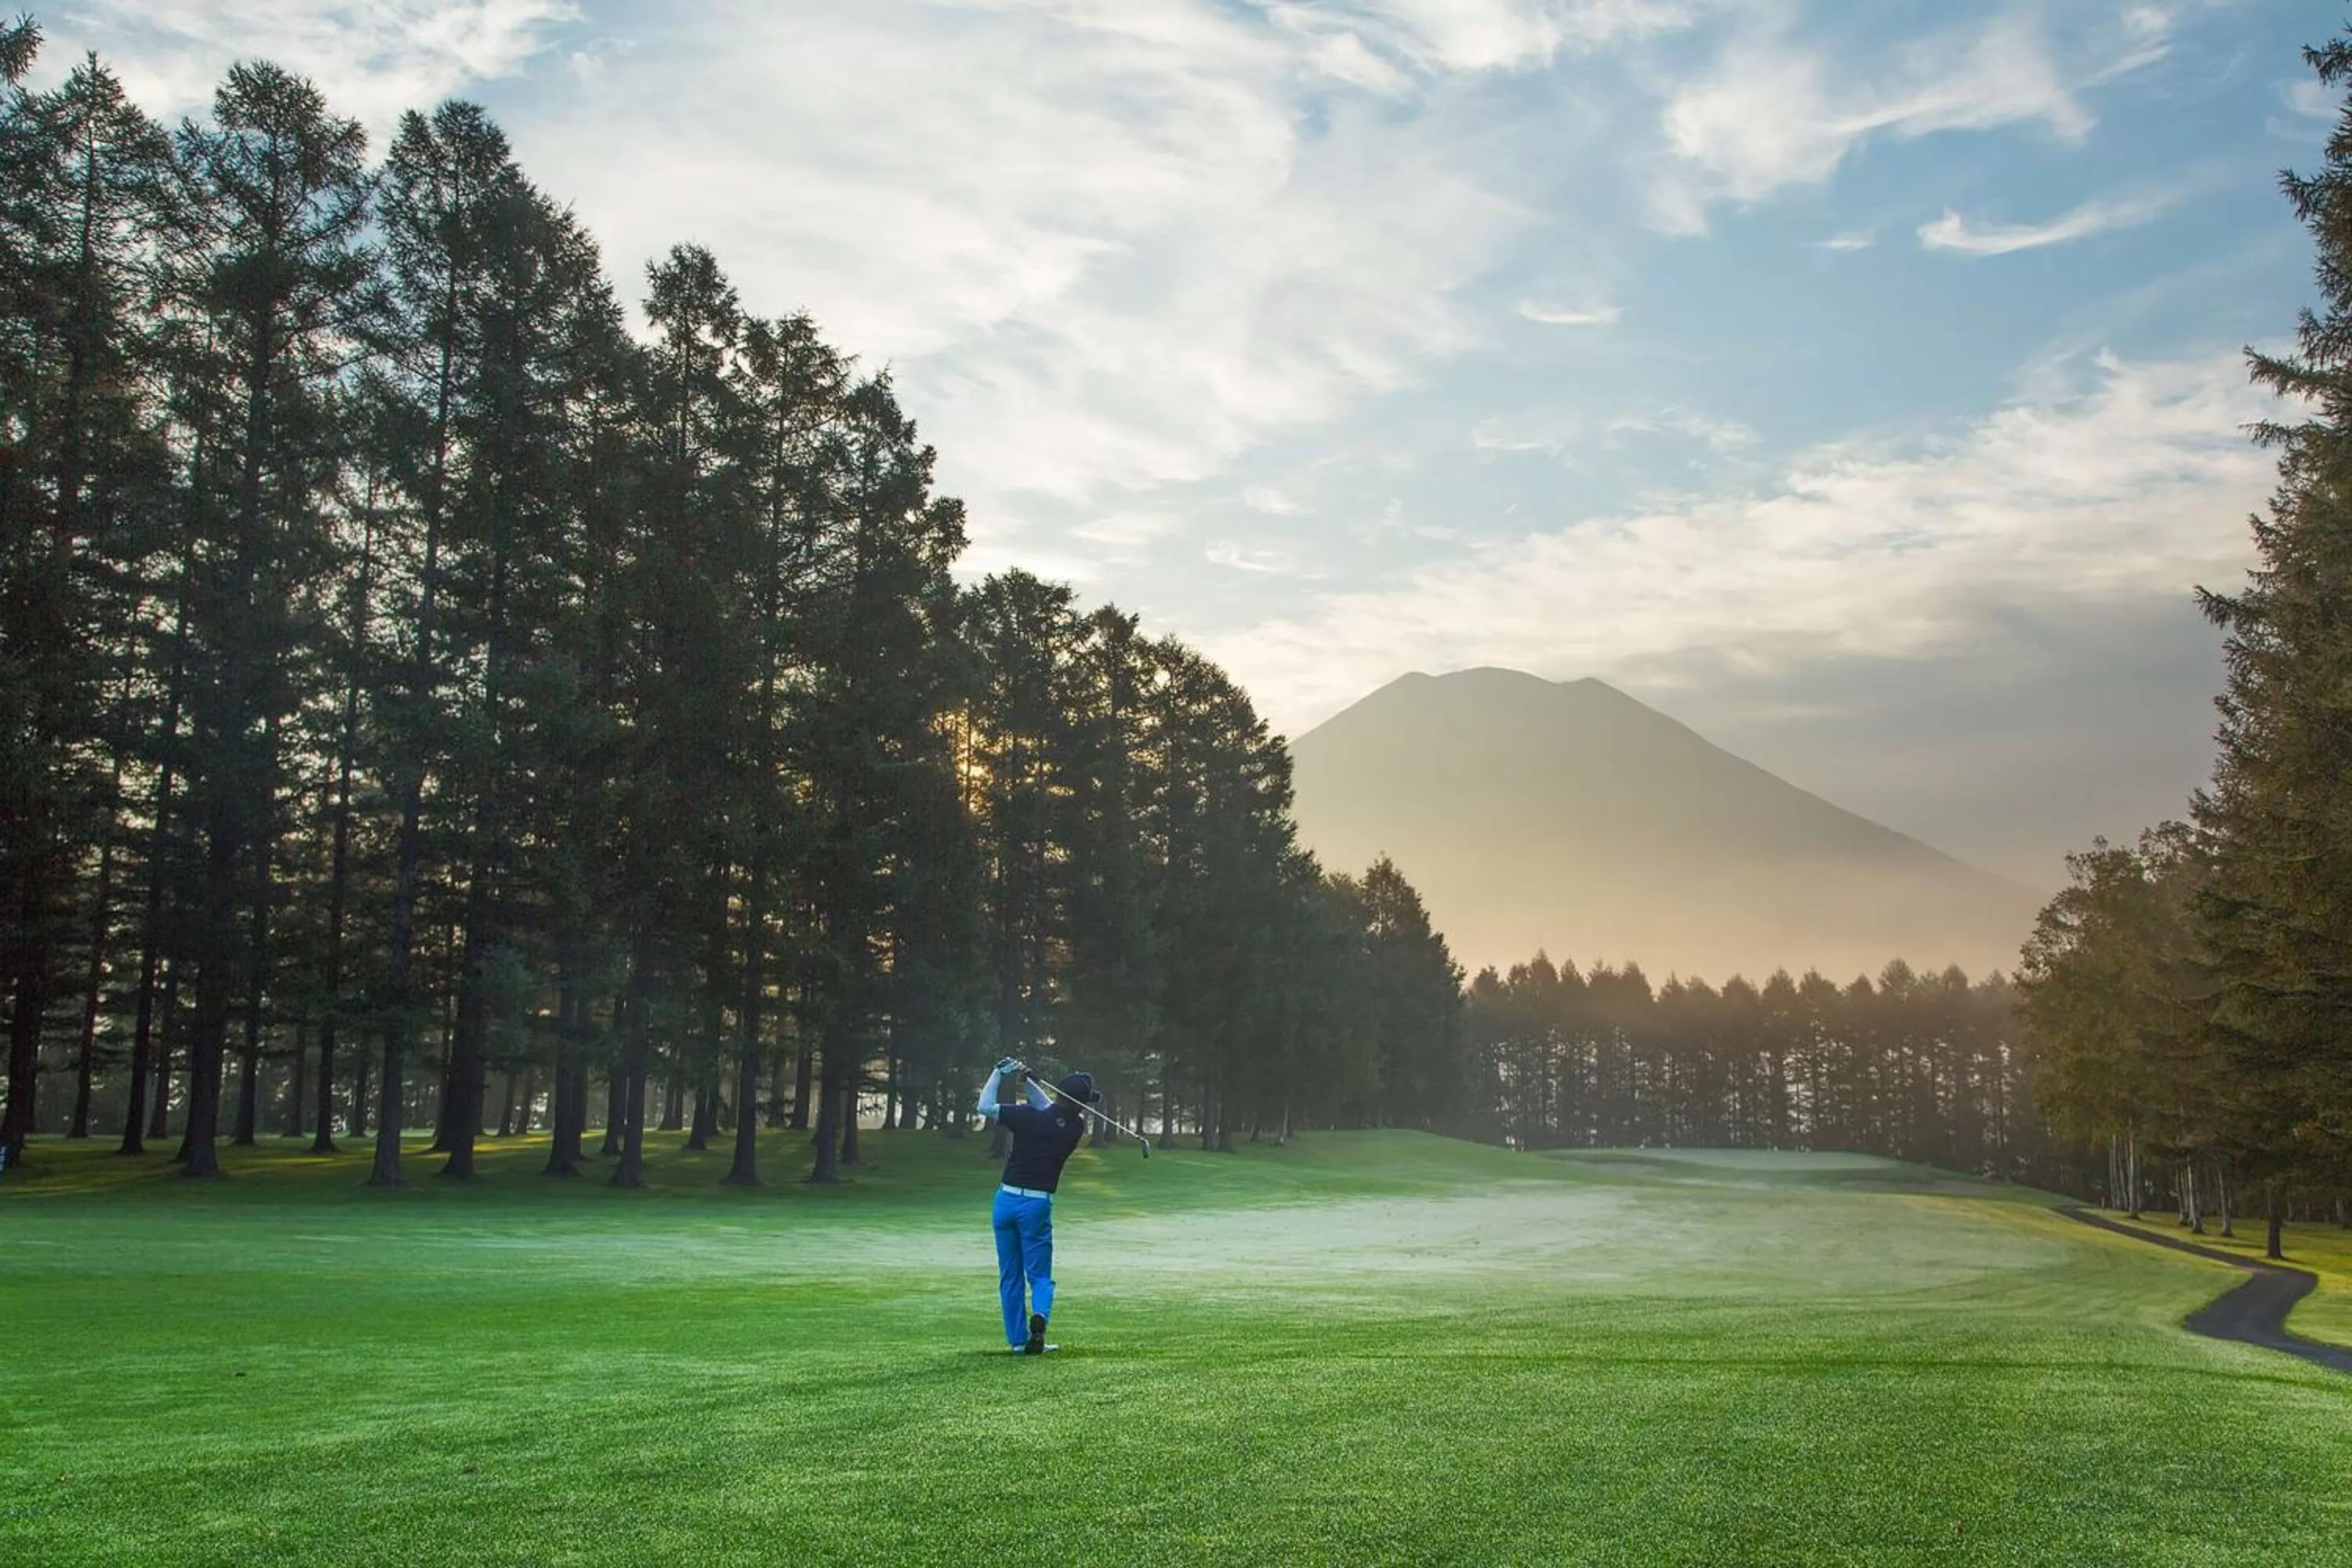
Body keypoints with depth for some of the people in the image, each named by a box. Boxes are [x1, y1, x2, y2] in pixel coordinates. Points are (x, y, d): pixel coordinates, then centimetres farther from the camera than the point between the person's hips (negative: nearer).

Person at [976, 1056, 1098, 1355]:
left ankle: (1018, 1339, 10)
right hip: (1037, 1204, 0)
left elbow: (985, 1106, -5)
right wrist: (1028, 1082, 5)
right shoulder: (1076, 1127, -4)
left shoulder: (1029, 1117, -10)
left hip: (1006, 1198, 1)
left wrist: (999, 1073, 4)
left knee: (1010, 1276, 11)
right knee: (1040, 1276, 8)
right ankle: (1039, 1318, -21)